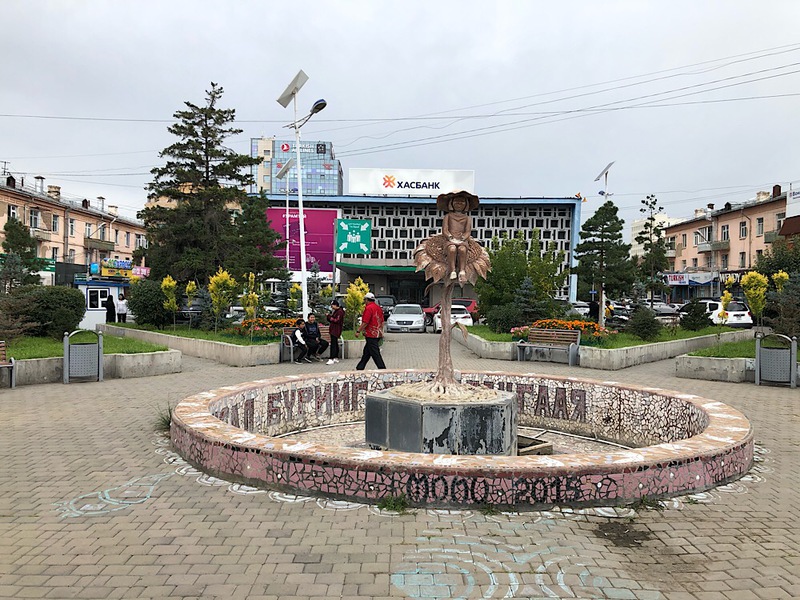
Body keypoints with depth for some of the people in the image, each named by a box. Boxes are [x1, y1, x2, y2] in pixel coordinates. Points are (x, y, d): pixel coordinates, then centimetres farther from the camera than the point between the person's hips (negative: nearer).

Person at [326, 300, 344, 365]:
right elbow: (332, 320, 22)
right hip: (333, 330, 11)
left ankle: (331, 359, -19)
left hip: (336, 330, -11)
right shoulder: (335, 311, 18)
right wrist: (329, 316, 4)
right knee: (335, 343, 16)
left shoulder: (340, 312, -14)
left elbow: (337, 320, -21)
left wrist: (330, 317, -14)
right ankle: (336, 358, 24)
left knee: (333, 344, -15)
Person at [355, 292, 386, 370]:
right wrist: (381, 332, 25)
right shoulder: (379, 308, 11)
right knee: (366, 352, 16)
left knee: (375, 354, -5)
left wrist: (358, 331, -11)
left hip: (371, 335, -9)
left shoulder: (368, 308, -15)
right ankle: (359, 368, 24)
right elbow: (382, 322, 16)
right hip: (378, 334, 9)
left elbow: (365, 322, -20)